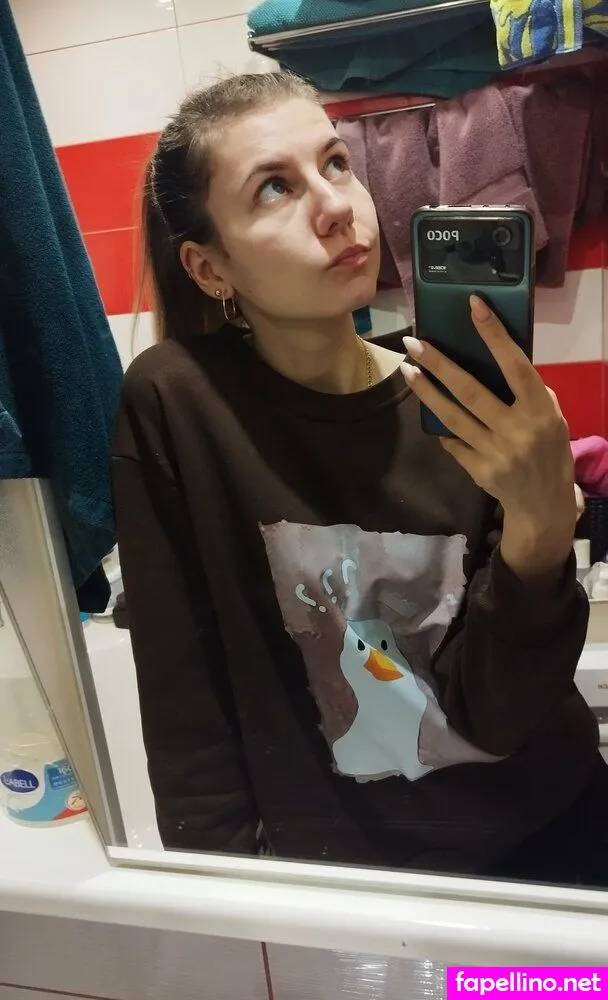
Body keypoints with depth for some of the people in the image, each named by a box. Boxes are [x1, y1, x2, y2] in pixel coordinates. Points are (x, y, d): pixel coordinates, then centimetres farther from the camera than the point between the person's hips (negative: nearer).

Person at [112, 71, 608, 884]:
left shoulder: (464, 403, -10)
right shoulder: (174, 405, -17)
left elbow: (495, 712, -13)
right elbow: (185, 712, -11)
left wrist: (543, 523, -27)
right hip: (346, 870, -1)